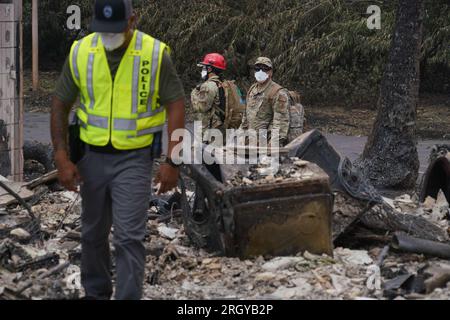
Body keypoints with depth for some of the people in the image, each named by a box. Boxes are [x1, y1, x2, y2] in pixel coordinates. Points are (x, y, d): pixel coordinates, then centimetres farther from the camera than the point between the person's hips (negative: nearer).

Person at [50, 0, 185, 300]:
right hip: (93, 156, 3)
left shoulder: (155, 54, -15)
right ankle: (96, 293, 34)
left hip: (134, 158, -3)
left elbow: (176, 106, -9)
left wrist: (172, 162, -13)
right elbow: (60, 105, 0)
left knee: (129, 237, -7)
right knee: (93, 233, 16)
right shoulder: (80, 52, -8)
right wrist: (62, 159, -6)